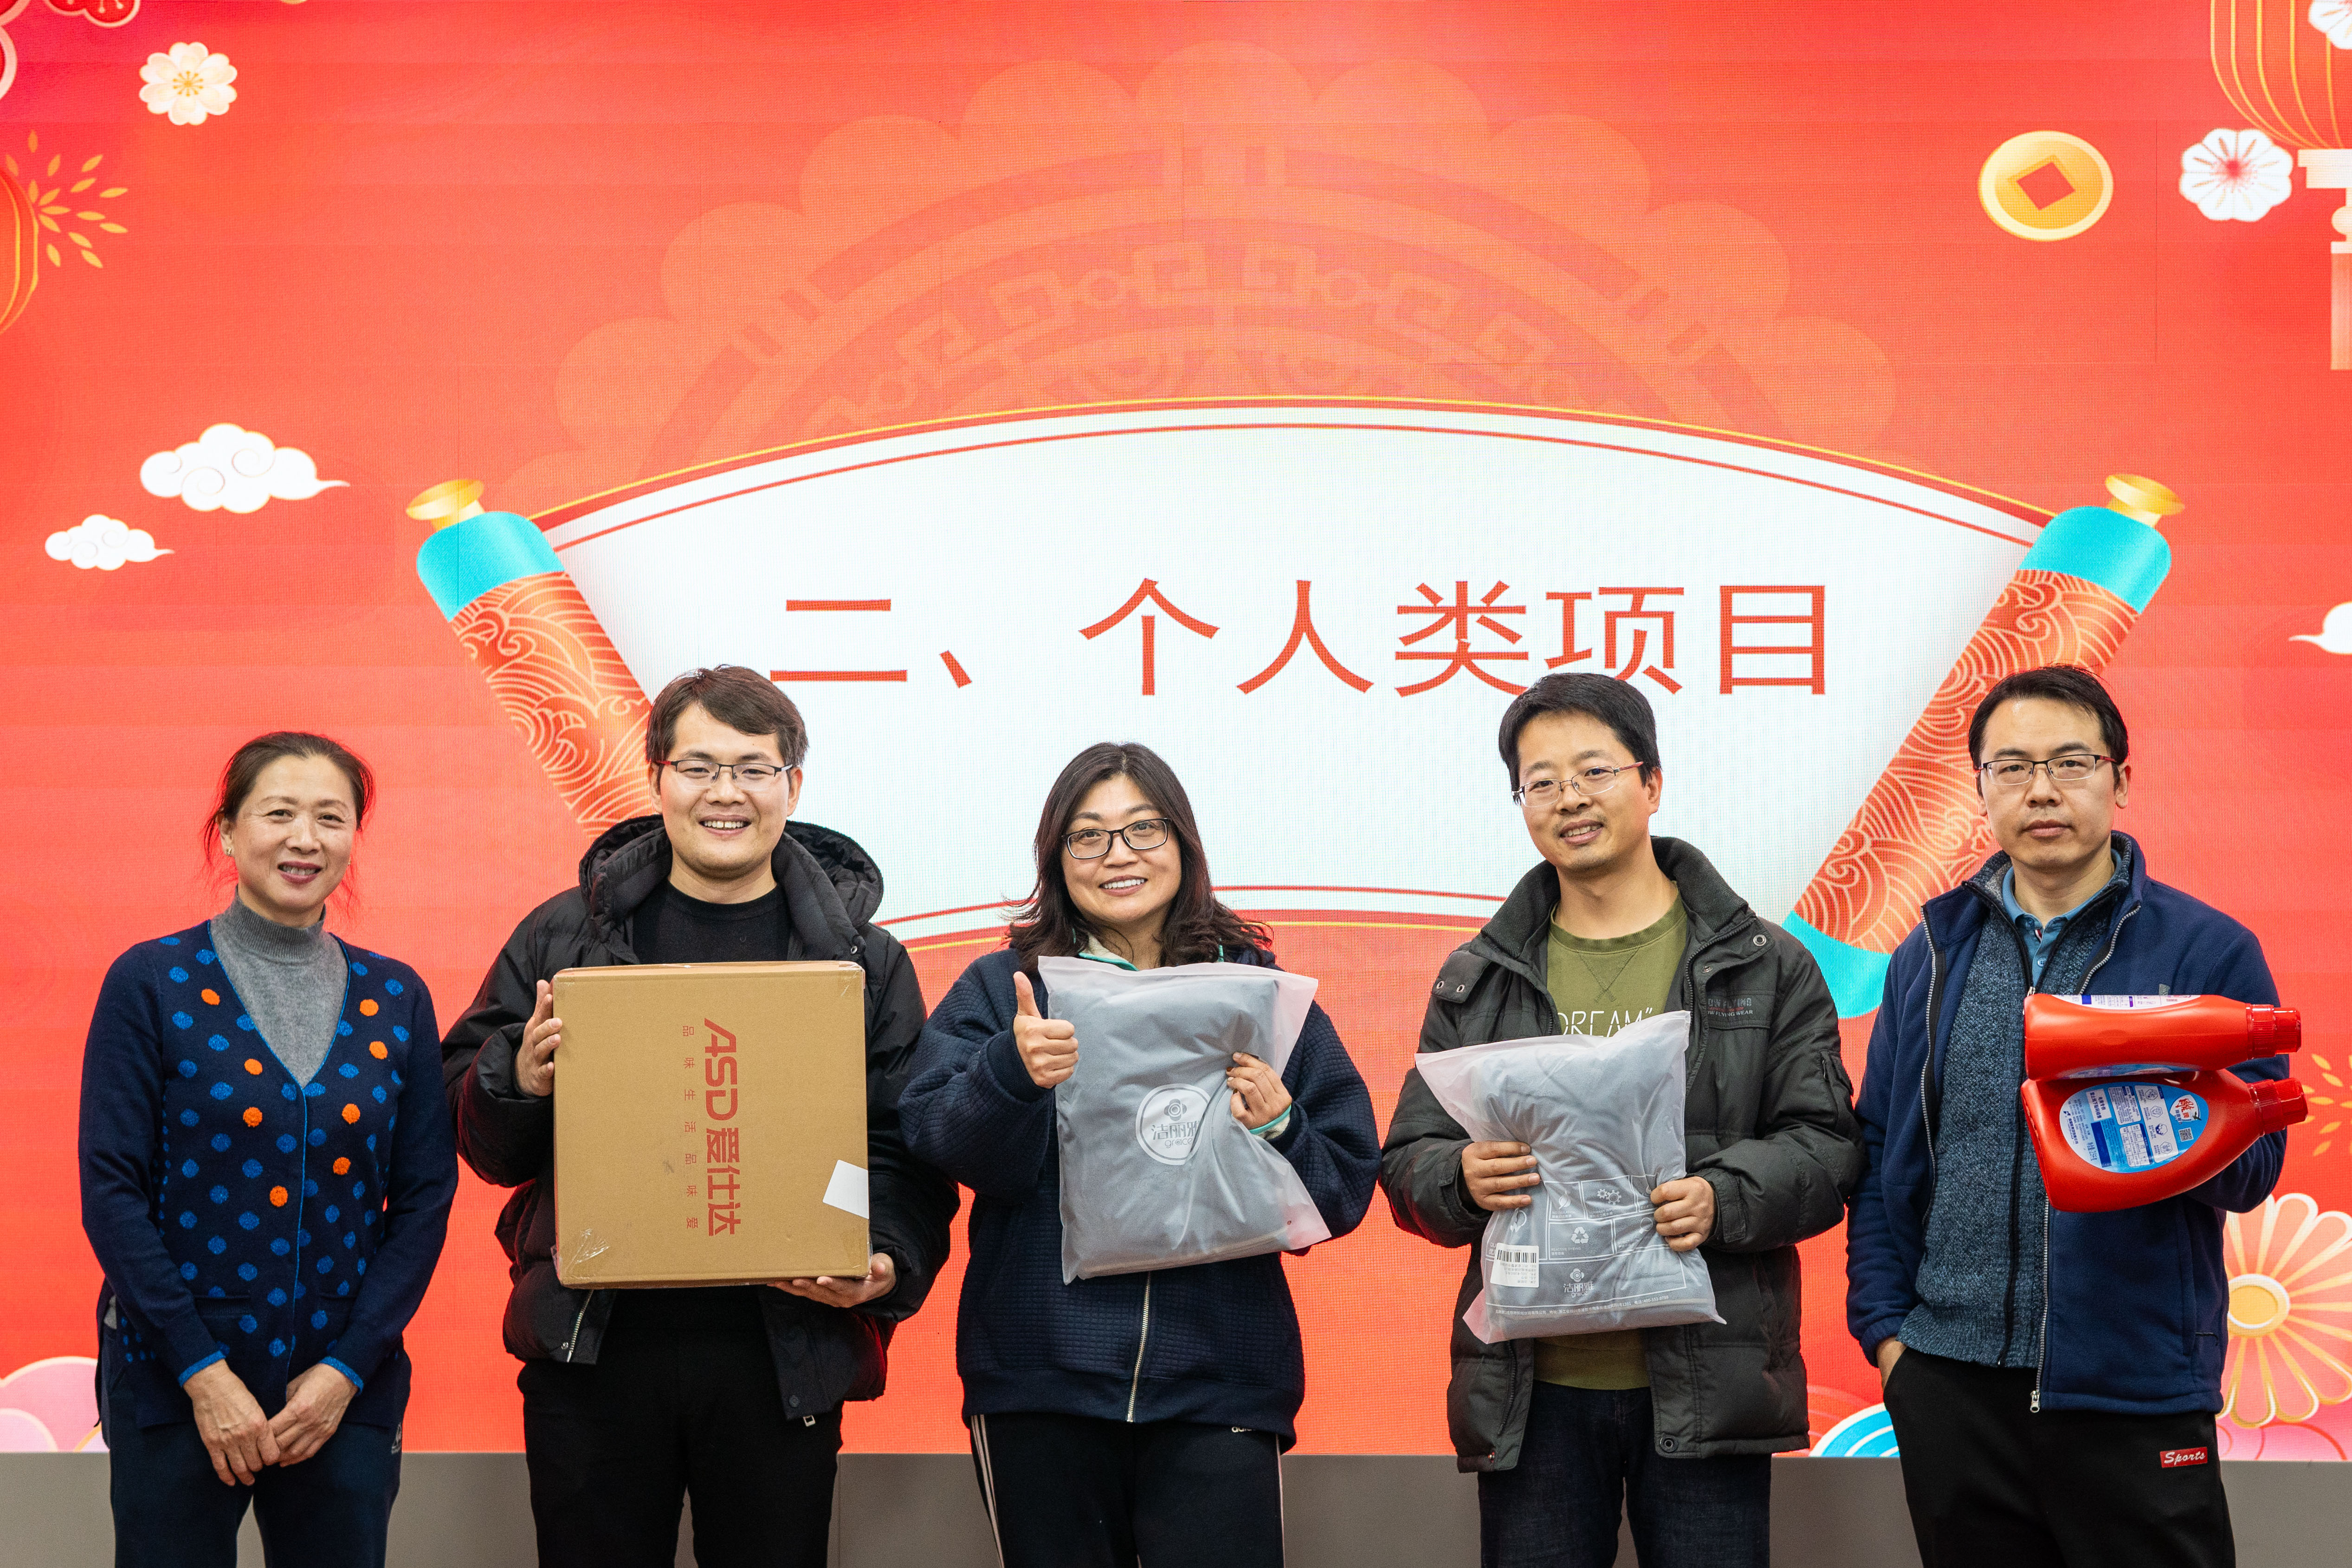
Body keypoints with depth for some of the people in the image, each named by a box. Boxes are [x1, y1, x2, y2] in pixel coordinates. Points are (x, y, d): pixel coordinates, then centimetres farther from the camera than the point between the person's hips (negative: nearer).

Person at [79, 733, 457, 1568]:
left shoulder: (395, 998, 6)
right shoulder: (151, 983, -2)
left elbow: (426, 1197, 4)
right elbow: (112, 1191, -6)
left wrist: (348, 1368, -6)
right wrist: (203, 1371, -12)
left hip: (348, 1394, 2)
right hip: (174, 1389, -2)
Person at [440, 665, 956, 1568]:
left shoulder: (863, 960, 6)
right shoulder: (566, 933, 7)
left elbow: (907, 1147, 3)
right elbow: (478, 1140, 9)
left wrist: (889, 1266, -15)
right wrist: (519, 1081, -12)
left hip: (785, 1351, 0)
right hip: (591, 1349, 1)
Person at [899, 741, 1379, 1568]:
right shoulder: (999, 989, 8)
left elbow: (1348, 1188, 6)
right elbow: (943, 1142, -8)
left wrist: (1279, 1128, -13)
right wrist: (1016, 1072, -26)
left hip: (1218, 1383, 0)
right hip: (1040, 1380, 0)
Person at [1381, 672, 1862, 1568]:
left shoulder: (1766, 967, 6)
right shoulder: (1476, 982, 12)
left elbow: (1826, 1148, 1)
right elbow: (1408, 1164, 9)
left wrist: (1722, 1199, -18)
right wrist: (1463, 1180, -14)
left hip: (1705, 1386, -1)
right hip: (1530, 1390, 2)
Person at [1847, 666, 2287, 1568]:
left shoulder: (2207, 950, -1)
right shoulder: (1934, 952, 10)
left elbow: (2252, 1165, -4)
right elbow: (1883, 1151, 12)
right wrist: (1884, 1324, 3)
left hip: (2135, 1390, -3)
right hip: (1952, 1388, 3)